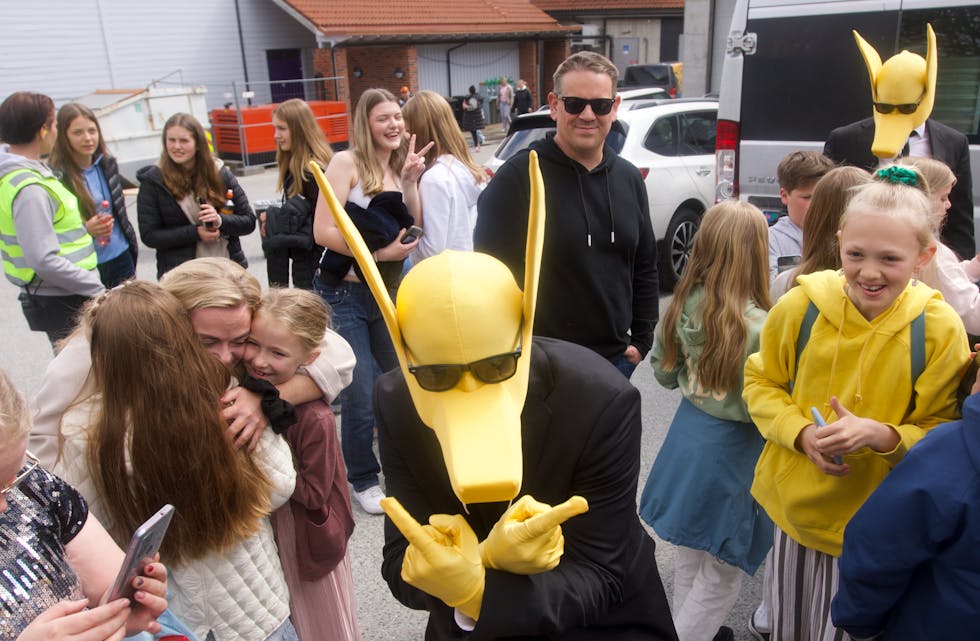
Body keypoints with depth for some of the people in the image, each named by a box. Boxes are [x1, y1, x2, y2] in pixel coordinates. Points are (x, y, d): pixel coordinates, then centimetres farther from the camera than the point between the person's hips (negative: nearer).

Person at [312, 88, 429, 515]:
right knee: (362, 399, -2)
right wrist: (380, 252, -16)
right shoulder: (348, 163, -9)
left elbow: (414, 229, 1)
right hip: (344, 296, -6)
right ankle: (363, 480, 20)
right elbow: (323, 232, -17)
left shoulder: (399, 166, 11)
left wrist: (410, 182, -8)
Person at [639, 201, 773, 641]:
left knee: (690, 553, 24)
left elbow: (664, 372, 6)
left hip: (688, 433, 7)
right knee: (723, 568, 12)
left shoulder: (683, 305, -6)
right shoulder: (758, 327, -25)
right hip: (732, 448, -7)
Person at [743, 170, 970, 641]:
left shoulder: (940, 329, -16)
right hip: (794, 506, 2)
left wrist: (882, 435, -27)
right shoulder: (800, 306, -13)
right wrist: (801, 433, -17)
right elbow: (761, 381, 0)